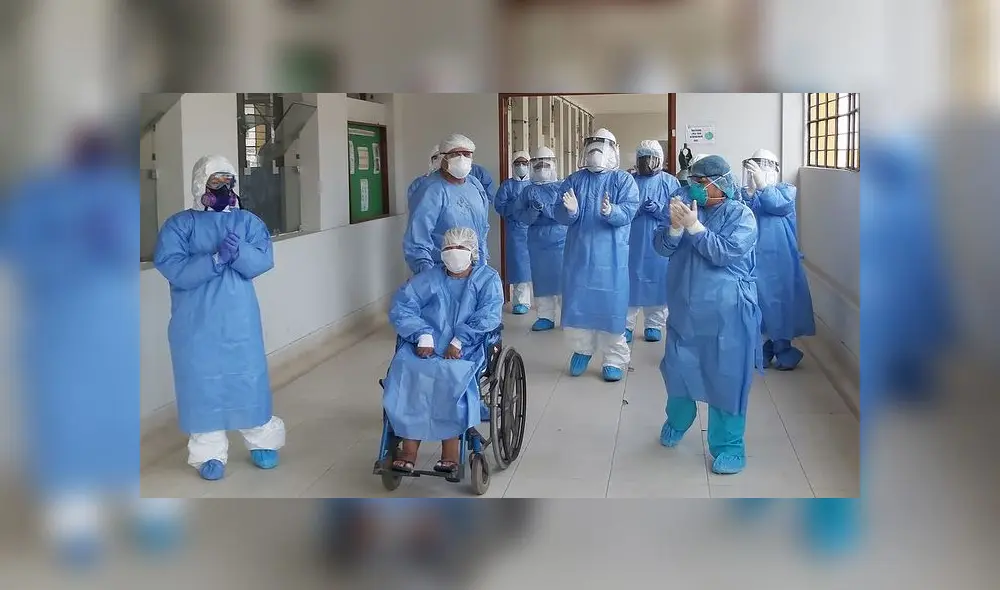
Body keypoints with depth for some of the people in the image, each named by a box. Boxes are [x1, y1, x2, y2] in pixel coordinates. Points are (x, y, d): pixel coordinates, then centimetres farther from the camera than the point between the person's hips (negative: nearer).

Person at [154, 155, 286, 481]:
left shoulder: (248, 221, 4)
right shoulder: (180, 224, -3)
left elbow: (264, 261, -9)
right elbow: (172, 268, -17)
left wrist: (240, 252, -29)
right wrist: (216, 258, -28)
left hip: (239, 318, 2)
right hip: (196, 322, -1)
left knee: (249, 377, 9)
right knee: (202, 383, 4)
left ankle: (262, 442, 25)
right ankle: (210, 452, 17)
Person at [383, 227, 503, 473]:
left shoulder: (488, 279, 13)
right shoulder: (429, 278, 19)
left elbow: (489, 315, -5)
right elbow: (401, 306, 6)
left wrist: (459, 340, -17)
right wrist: (423, 335, -12)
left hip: (466, 350, -2)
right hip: (425, 347, 3)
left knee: (449, 374, -36)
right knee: (406, 370, -30)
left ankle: (450, 451, -29)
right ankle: (409, 450, -29)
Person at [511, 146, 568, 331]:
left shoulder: (562, 188, 1)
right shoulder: (528, 190, 9)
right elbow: (519, 214, 3)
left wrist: (544, 208, -20)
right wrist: (534, 211, -15)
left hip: (560, 240, -3)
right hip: (537, 241, 3)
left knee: (563, 277, -2)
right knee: (541, 278, 5)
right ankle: (546, 316, 12)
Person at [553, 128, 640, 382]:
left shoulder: (624, 180, -1)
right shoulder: (573, 180, 7)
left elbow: (629, 211, -14)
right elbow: (559, 214, -1)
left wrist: (611, 212, -34)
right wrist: (570, 210, -24)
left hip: (610, 254, -3)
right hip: (579, 252, 3)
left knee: (611, 304, -1)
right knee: (578, 301, 8)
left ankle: (615, 358, 8)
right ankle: (582, 348, 27)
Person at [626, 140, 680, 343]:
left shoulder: (669, 182, 4)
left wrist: (658, 209, -18)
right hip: (632, 241, 1)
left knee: (656, 281, 3)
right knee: (629, 281, 0)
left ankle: (654, 325, 14)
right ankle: (626, 324, 7)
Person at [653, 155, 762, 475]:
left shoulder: (741, 214, -8)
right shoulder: (688, 206, 4)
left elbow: (725, 252, -21)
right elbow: (662, 247, -3)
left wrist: (693, 226, -23)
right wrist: (676, 225, -22)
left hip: (726, 314, -4)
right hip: (685, 310, 5)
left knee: (725, 377, -1)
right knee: (678, 370, 16)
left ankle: (729, 446, 10)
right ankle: (676, 423, 41)